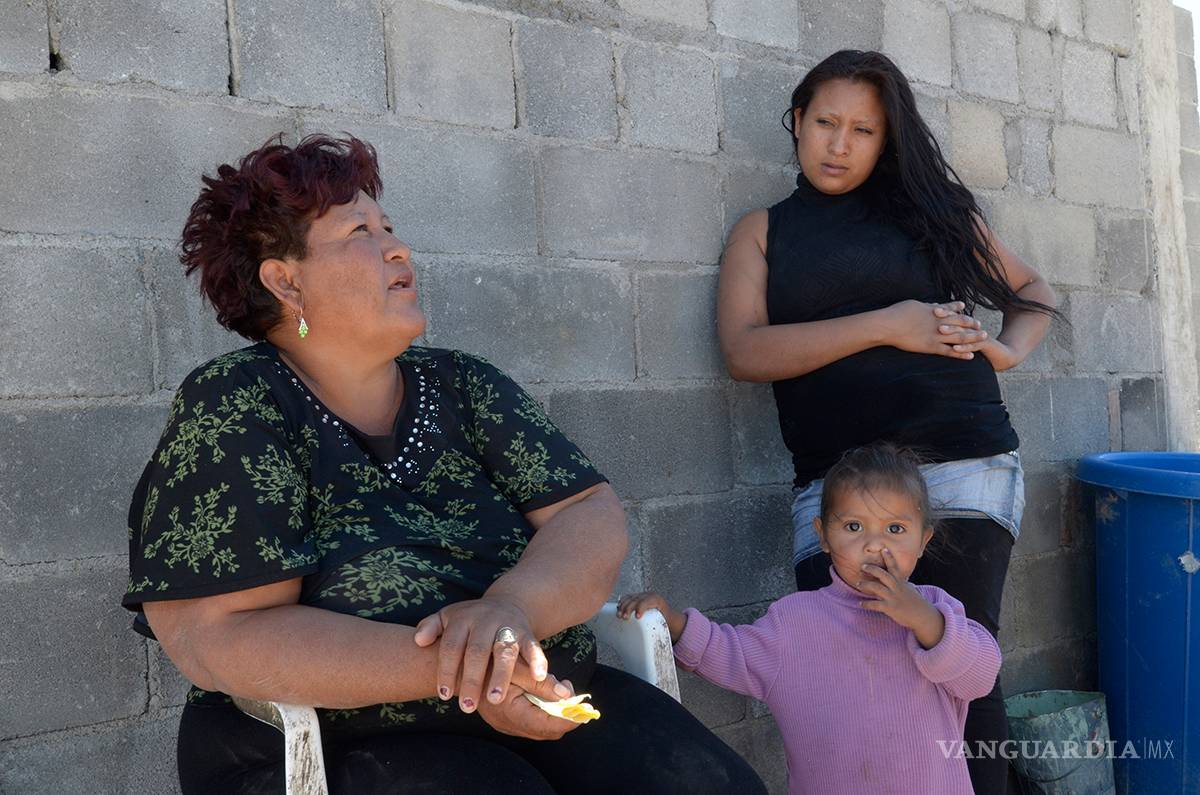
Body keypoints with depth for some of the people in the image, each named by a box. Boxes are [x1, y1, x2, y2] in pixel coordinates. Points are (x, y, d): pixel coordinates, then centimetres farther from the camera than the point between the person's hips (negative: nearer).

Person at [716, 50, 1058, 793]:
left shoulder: (932, 207, 15)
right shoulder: (763, 232, 13)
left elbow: (1032, 291, 27)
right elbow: (745, 351, -4)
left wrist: (1008, 351, 5)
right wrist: (885, 325, -7)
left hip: (963, 469, 0)